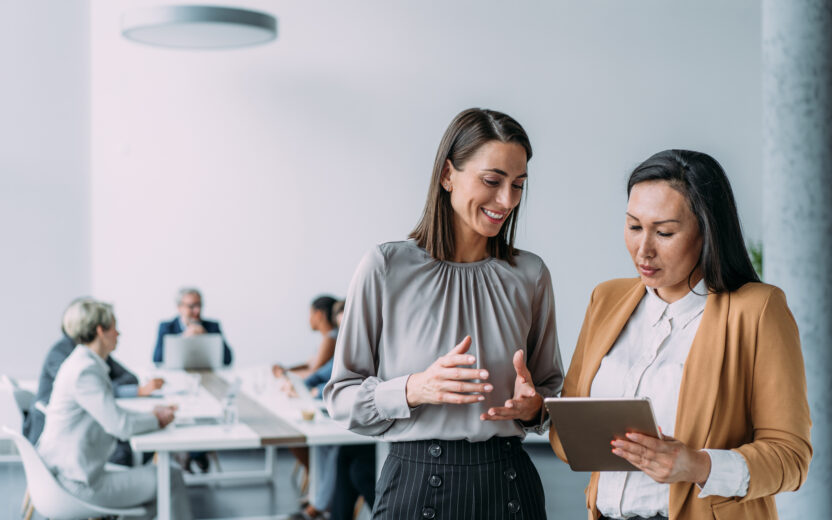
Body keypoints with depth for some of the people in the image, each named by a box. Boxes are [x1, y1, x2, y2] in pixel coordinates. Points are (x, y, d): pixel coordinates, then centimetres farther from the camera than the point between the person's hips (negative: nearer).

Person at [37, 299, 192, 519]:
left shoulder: (83, 363, 11)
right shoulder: (85, 371, -20)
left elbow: (110, 413, 19)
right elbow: (120, 426, -23)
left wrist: (152, 413, 8)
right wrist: (157, 419, -5)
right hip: (79, 482, -10)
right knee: (172, 480, -6)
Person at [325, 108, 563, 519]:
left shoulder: (530, 276, 4)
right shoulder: (387, 267, -6)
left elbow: (552, 385, 14)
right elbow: (342, 398, -4)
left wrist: (533, 405, -8)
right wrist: (414, 389, -21)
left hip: (508, 484, 3)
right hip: (416, 483, -3)